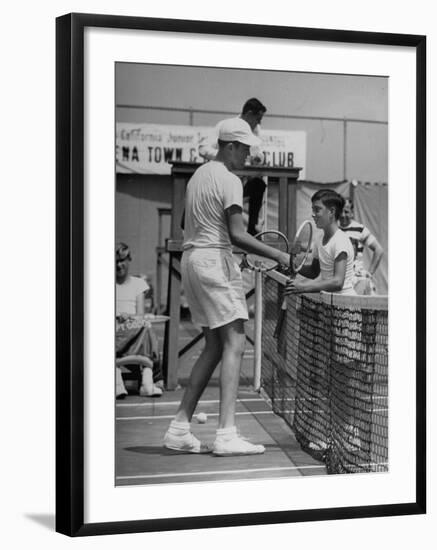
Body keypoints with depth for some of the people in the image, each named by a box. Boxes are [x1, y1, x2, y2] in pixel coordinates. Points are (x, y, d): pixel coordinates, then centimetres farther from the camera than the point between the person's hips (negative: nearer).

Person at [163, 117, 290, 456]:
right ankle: (226, 434, -18)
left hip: (192, 258, 9)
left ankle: (180, 428, 13)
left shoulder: (199, 174, 19)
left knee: (214, 347, 12)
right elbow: (237, 235, -19)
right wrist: (278, 256, -14)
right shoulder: (229, 180, -11)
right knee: (234, 343, -11)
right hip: (214, 261, -9)